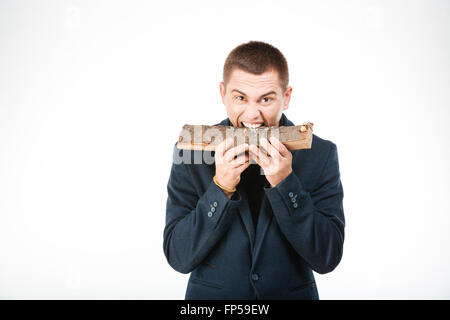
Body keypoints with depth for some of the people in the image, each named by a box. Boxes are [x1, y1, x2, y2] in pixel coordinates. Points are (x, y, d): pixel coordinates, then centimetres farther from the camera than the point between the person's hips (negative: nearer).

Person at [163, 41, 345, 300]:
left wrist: (285, 183, -19)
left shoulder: (321, 154, -6)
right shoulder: (191, 152, -6)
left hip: (292, 293, 1)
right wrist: (221, 188, -20)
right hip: (211, 295, 0)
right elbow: (178, 258, -8)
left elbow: (328, 258, -9)